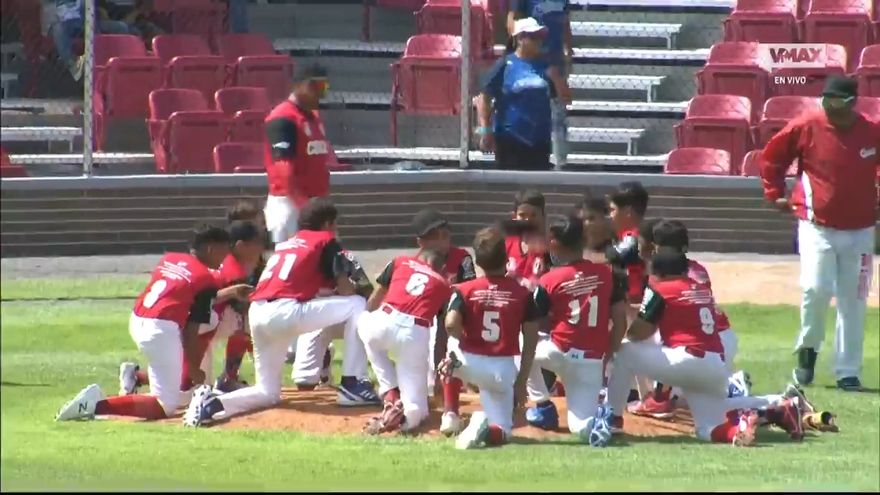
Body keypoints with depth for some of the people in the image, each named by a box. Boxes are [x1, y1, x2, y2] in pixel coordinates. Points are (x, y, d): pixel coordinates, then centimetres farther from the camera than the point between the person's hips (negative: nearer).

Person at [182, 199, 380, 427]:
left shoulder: (284, 245, 29)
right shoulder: (326, 241, 11)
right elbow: (345, 291, 5)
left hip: (257, 315, 7)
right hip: (286, 312, -7)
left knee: (268, 393, 17)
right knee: (357, 304, 9)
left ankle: (213, 402, -9)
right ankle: (353, 384, 3)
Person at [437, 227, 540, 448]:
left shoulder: (465, 290, -3)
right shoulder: (522, 294, 0)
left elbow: (451, 325, -17)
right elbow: (531, 341, 0)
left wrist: (466, 341, 7)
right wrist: (521, 381, 8)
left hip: (471, 363, 0)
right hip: (504, 371, 0)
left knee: (453, 348, 37)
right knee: (502, 432, 15)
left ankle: (451, 415, 21)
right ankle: (487, 429, -25)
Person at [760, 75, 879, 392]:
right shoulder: (806, 127, -9)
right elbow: (771, 157, 6)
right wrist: (775, 195, 5)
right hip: (817, 226, -2)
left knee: (853, 303, 4)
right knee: (816, 289, -17)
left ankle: (848, 373, 11)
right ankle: (808, 348, 9)